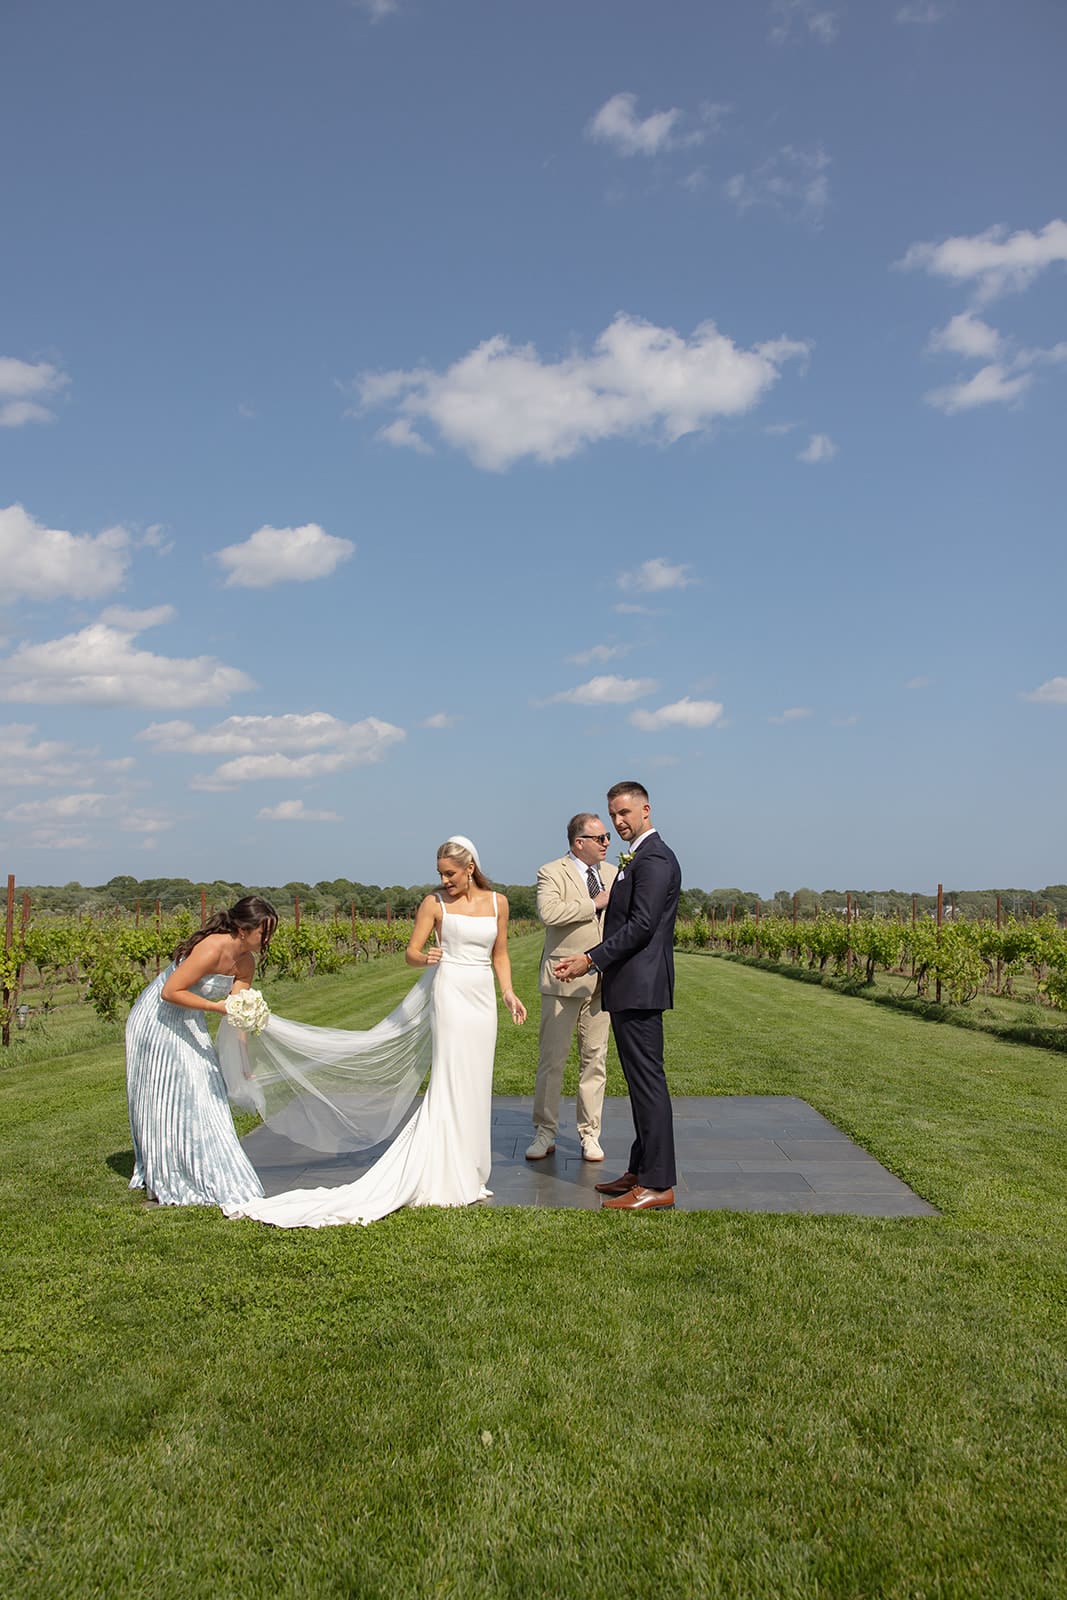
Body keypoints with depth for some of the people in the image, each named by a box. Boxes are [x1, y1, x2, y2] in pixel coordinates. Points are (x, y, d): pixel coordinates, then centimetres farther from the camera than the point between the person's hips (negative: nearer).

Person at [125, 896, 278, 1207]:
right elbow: (169, 992, -30)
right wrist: (215, 1006, -32)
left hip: (189, 1026, 8)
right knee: (167, 1098, -1)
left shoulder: (245, 963, -5)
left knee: (202, 1094, 9)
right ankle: (165, 1180, 12)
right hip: (157, 1021, -8)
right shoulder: (212, 949, -31)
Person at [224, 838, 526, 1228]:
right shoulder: (435, 902, -2)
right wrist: (425, 958, -24)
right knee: (450, 1081, -9)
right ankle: (443, 1177, -4)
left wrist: (509, 992, 3)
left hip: (483, 998, 4)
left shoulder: (497, 902, 8)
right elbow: (411, 952, -2)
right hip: (451, 994, -4)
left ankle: (466, 1172, 19)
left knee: (475, 1083, 8)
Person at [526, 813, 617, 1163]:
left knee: (595, 1059, 8)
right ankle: (545, 1133, 13)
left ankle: (589, 1134, 17)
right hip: (564, 979, -4)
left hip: (602, 980, 5)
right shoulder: (551, 873, -5)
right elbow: (548, 912, -23)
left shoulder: (613, 873, 12)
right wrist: (593, 904, -18)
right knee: (552, 1058, 1)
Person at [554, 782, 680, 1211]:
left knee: (647, 1080, -6)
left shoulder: (654, 859, -13)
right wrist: (591, 960, 11)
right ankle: (640, 1171, 24)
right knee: (640, 1080, 15)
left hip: (640, 987, -11)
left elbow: (642, 925, -21)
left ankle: (658, 1185, -1)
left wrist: (591, 960, -18)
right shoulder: (638, 858, 18)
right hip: (630, 987, 11)